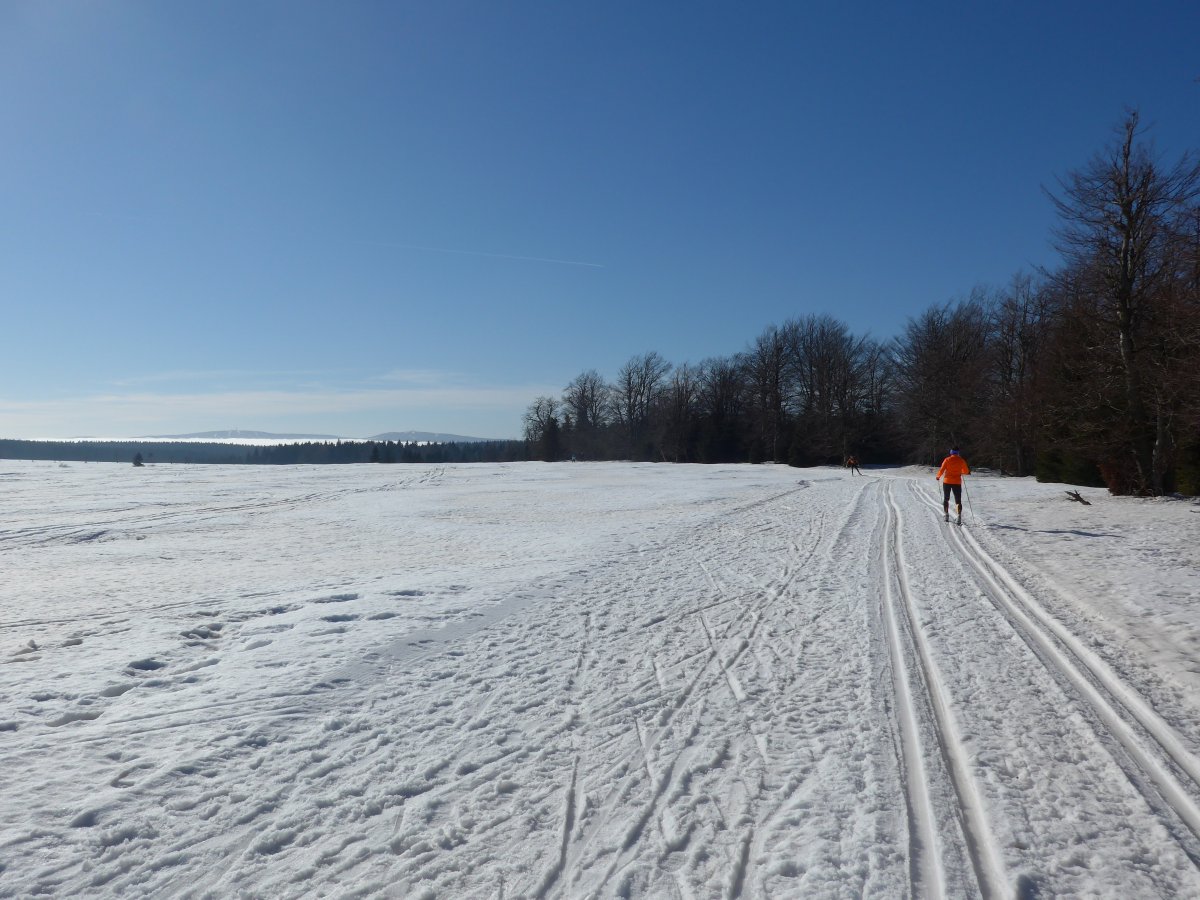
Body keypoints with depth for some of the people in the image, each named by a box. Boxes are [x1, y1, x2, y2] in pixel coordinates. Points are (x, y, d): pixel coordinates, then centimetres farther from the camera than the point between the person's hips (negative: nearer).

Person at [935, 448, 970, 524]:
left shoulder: (947, 460, -6)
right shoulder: (961, 460, -1)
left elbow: (942, 470, -8)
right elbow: (966, 471, 7)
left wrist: (938, 476, 11)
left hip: (947, 482, 0)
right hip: (957, 482, 1)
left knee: (946, 499, 17)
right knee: (958, 500, 2)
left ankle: (946, 515, 16)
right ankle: (959, 515, -18)